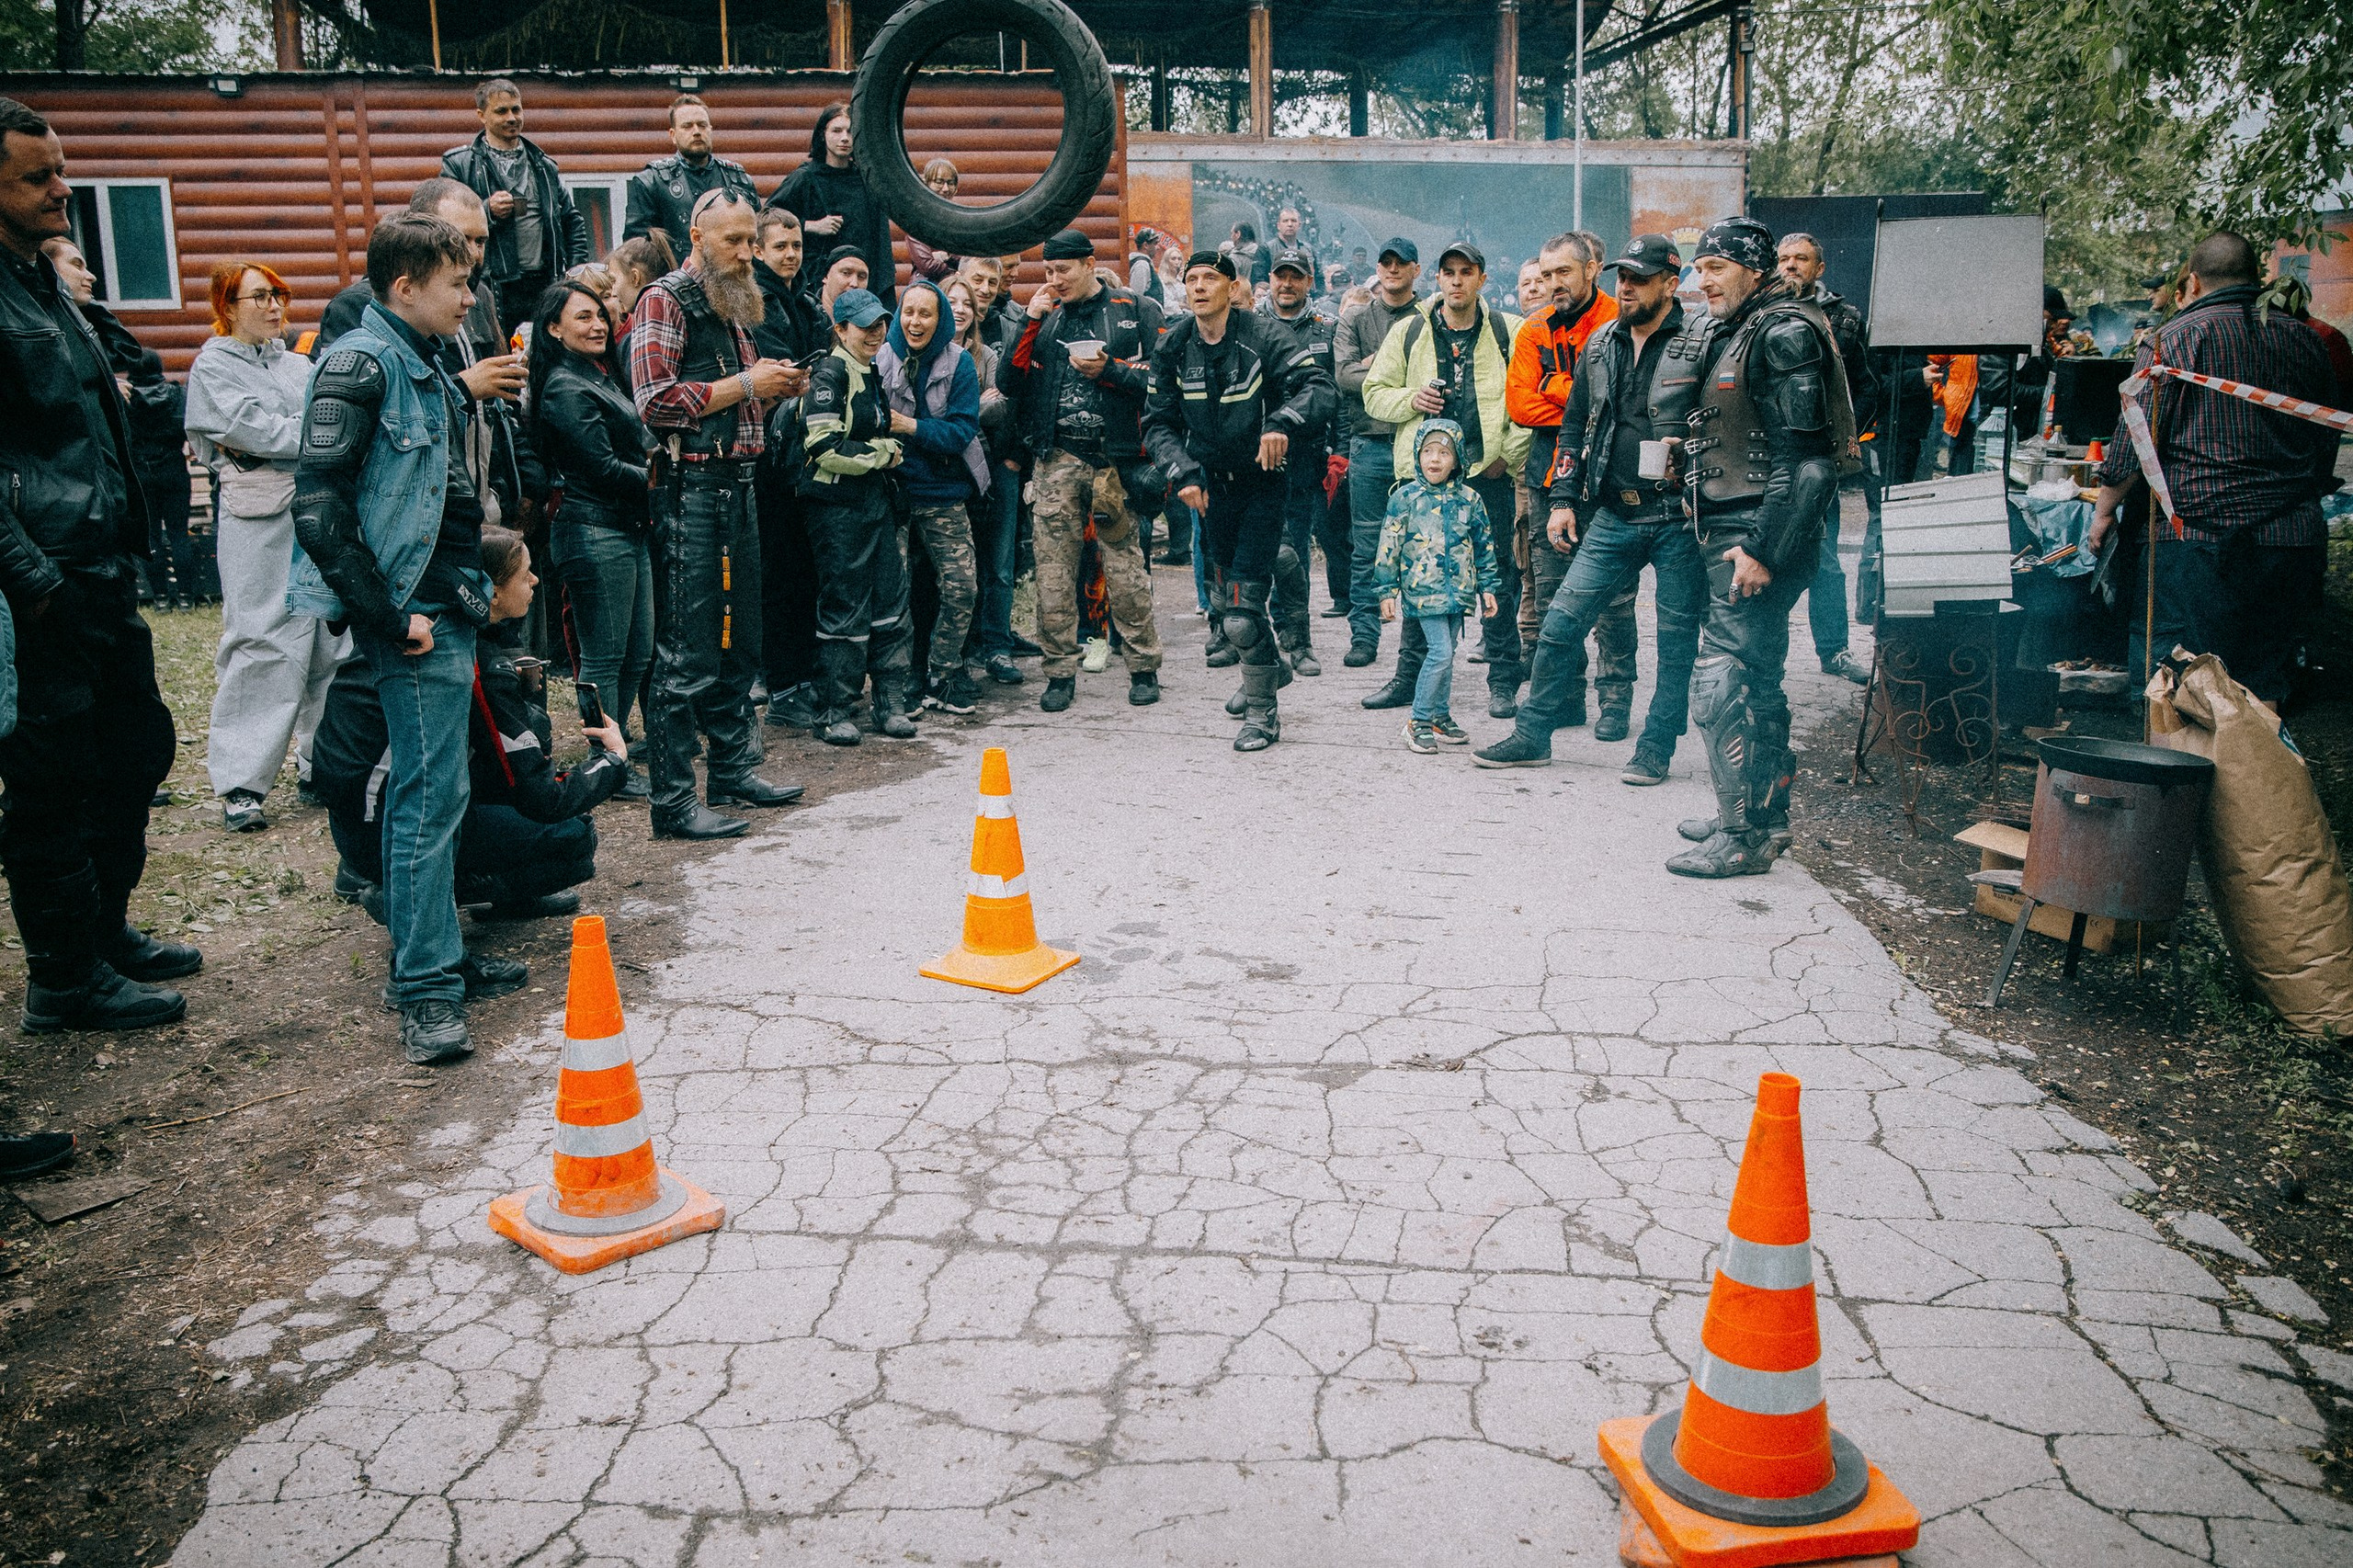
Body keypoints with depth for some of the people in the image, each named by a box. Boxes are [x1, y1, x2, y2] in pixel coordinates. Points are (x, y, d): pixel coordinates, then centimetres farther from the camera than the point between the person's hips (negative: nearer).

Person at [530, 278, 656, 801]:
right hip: (595, 531, -9)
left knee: (637, 654, 13)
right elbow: (603, 468, -16)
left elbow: (639, 449, 21)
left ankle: (616, 755, 23)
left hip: (630, 529, 10)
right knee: (603, 659, -2)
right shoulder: (565, 390, -11)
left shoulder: (605, 376, 18)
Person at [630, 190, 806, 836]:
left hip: (738, 486, 9)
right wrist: (747, 382, -14)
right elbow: (655, 399, -17)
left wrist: (774, 388, 9)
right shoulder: (666, 298, -7)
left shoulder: (734, 304, 20)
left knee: (739, 643, 15)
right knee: (687, 656, -7)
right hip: (691, 487, -9)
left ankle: (733, 772, 27)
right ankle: (673, 802, -1)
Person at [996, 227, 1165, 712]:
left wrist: (1109, 371, -13)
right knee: (1054, 570, 1)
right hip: (1056, 459, 3)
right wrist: (1031, 323, -2)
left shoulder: (1136, 311, 5)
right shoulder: (1045, 315, 14)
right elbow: (1008, 383, 6)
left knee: (1125, 567, 1)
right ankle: (1060, 671, 11)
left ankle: (1144, 666, 14)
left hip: (1115, 457, -3)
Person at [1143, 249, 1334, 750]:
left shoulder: (1263, 337, -14)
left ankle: (1262, 713, 4)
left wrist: (1283, 422, -42)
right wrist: (1183, 473, -13)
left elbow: (1320, 389, -23)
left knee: (1243, 607, -12)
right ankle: (1268, 670, 43)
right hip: (1211, 483, 5)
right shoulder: (1174, 347, -1)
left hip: (1262, 482, -5)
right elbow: (1159, 421, 3)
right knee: (1223, 596, 15)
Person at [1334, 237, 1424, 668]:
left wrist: (1378, 364, -11)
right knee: (1366, 547, 3)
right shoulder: (1354, 321, 11)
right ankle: (1364, 636, 10)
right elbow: (1344, 375, -4)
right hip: (1370, 443, 1)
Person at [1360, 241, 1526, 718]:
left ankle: (1503, 682, 12)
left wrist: (1509, 455, -4)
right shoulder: (1409, 332, 8)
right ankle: (1408, 677, 18)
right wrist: (1409, 399, -8)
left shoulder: (1508, 332, 4)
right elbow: (1374, 392, 12)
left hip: (1488, 472, -1)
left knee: (1499, 577, 2)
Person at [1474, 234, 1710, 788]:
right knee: (1561, 621, 2)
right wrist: (1563, 498, 11)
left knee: (1677, 637, 5)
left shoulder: (1699, 345, -5)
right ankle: (1532, 735, 14)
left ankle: (1656, 750, 16)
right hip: (1613, 515, 4)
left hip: (1678, 517, -4)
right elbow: (1575, 424, 16)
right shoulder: (1600, 343, 11)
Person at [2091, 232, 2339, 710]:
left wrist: (2104, 508, 5)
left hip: (2201, 534, -5)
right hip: (2296, 537, 5)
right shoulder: (2303, 339, 12)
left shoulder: (2173, 340, -4)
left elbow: (2135, 441, -7)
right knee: (2265, 688, 10)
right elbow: (2328, 441, 20)